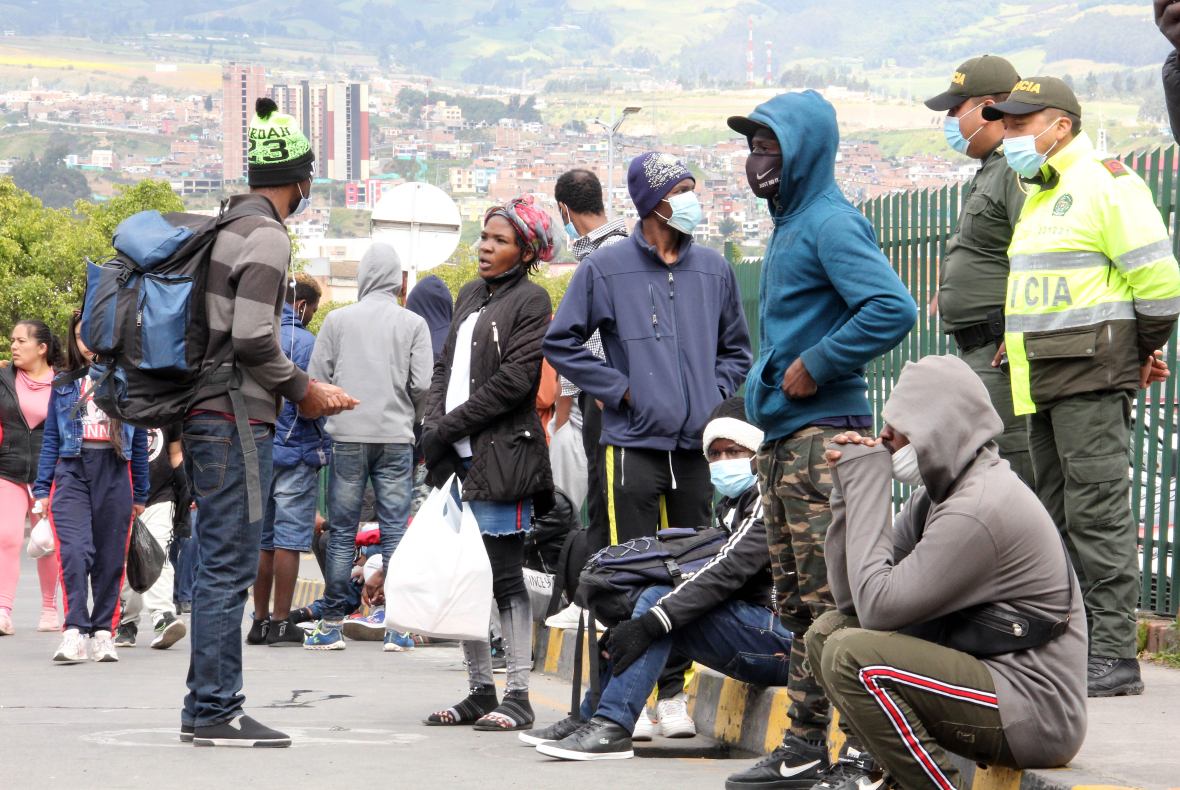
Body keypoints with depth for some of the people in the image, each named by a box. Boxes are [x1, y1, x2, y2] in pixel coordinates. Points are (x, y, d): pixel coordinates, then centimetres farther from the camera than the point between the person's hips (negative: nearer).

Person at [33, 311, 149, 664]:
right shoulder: (63, 385, 14)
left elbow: (139, 440, 12)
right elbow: (51, 438, 15)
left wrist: (140, 494, 11)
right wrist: (41, 488, 7)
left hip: (114, 474, 0)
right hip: (72, 470, 0)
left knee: (110, 556, 1)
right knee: (74, 549, -16)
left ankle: (103, 632, 8)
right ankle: (75, 631, -21)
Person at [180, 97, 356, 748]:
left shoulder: (228, 228, 16)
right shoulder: (266, 237, -12)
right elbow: (253, 340, -20)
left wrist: (296, 389, 18)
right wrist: (305, 391, -5)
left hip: (206, 415, 10)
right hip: (235, 419, -10)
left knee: (217, 565, 13)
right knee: (229, 565, -7)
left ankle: (207, 707, 17)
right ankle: (215, 711, -6)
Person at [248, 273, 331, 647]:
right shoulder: (304, 341, -12)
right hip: (296, 451, -6)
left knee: (262, 539, 12)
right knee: (289, 538, -2)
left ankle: (260, 619, 15)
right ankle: (281, 622, -2)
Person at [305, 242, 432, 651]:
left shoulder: (337, 320, 2)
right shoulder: (414, 323, 1)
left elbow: (316, 378, 1)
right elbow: (422, 384, -3)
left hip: (347, 437, 0)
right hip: (397, 439, 0)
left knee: (341, 532, 5)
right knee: (395, 530, 3)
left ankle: (332, 624, 5)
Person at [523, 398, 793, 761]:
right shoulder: (732, 505, 20)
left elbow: (729, 570, -22)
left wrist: (652, 622, -27)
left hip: (782, 642, -10)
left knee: (656, 600, -21)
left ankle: (612, 726, -25)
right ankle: (589, 717, 7)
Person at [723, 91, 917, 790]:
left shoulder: (831, 223, -12)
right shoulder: (791, 225, 19)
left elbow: (894, 310, -25)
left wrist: (814, 367, -19)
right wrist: (771, 377, 14)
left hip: (823, 432, -10)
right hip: (784, 437, 10)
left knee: (834, 601, -11)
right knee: (798, 602, 12)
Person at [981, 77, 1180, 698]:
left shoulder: (1106, 186, -9)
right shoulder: (1038, 197, 20)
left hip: (1092, 378, -10)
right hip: (1043, 383, 10)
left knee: (1097, 514, -11)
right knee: (1060, 519, 11)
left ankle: (1114, 658, -11)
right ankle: (1075, 647, 15)